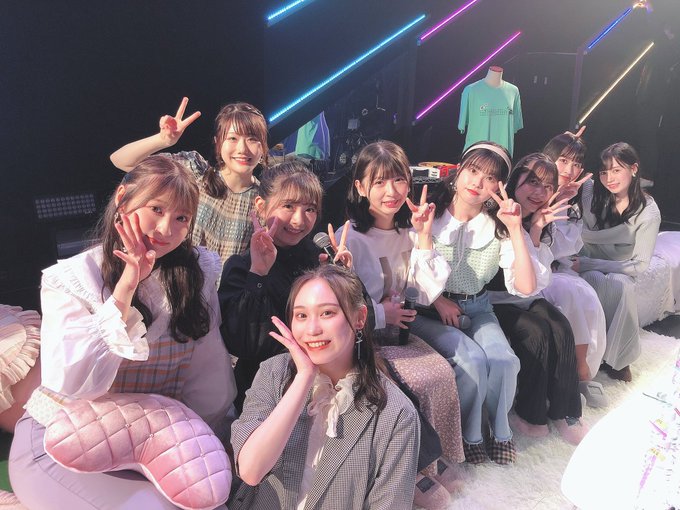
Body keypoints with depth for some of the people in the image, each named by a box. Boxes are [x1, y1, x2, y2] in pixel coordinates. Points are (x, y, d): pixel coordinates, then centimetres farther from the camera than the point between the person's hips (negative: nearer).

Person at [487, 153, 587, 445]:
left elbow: (541, 281, -2)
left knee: (561, 329, -18)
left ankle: (565, 412, -5)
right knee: (536, 332, -25)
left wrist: (536, 233, -13)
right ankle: (529, 412, -6)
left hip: (527, 298, 6)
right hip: (494, 301, -6)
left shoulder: (539, 224, 9)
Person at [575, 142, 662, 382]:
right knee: (597, 281, -32)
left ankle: (617, 356, -14)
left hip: (620, 269, 0)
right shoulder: (591, 191, -9)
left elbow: (639, 265, -15)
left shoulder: (648, 212, -13)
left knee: (620, 285, -33)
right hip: (586, 267, 1)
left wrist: (588, 263, -23)